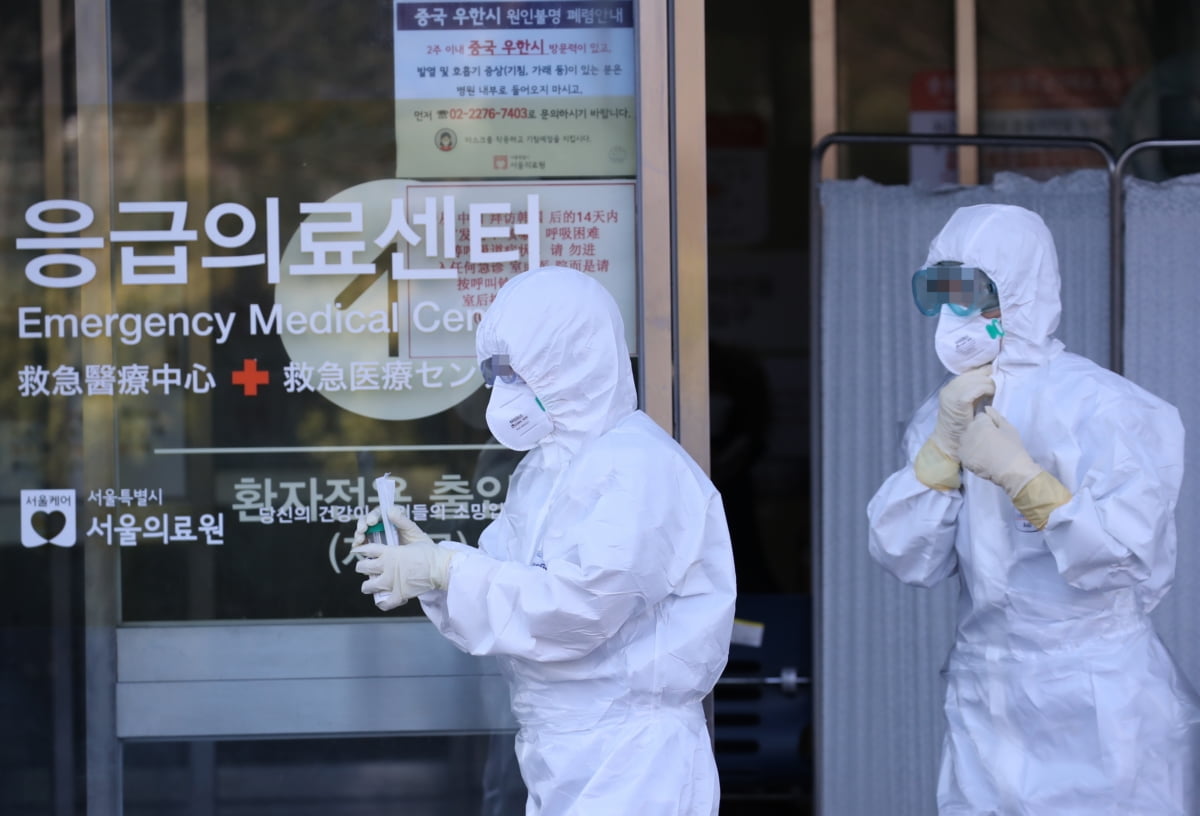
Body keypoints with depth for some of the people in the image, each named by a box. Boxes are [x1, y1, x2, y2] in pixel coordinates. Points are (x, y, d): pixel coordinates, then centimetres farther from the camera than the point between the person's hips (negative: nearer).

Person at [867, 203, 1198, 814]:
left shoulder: (1101, 408, -10)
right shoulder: (945, 412, 7)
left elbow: (1137, 563, -19)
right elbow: (907, 561, -2)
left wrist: (1023, 477, -24)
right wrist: (943, 445, -13)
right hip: (984, 711, 5)